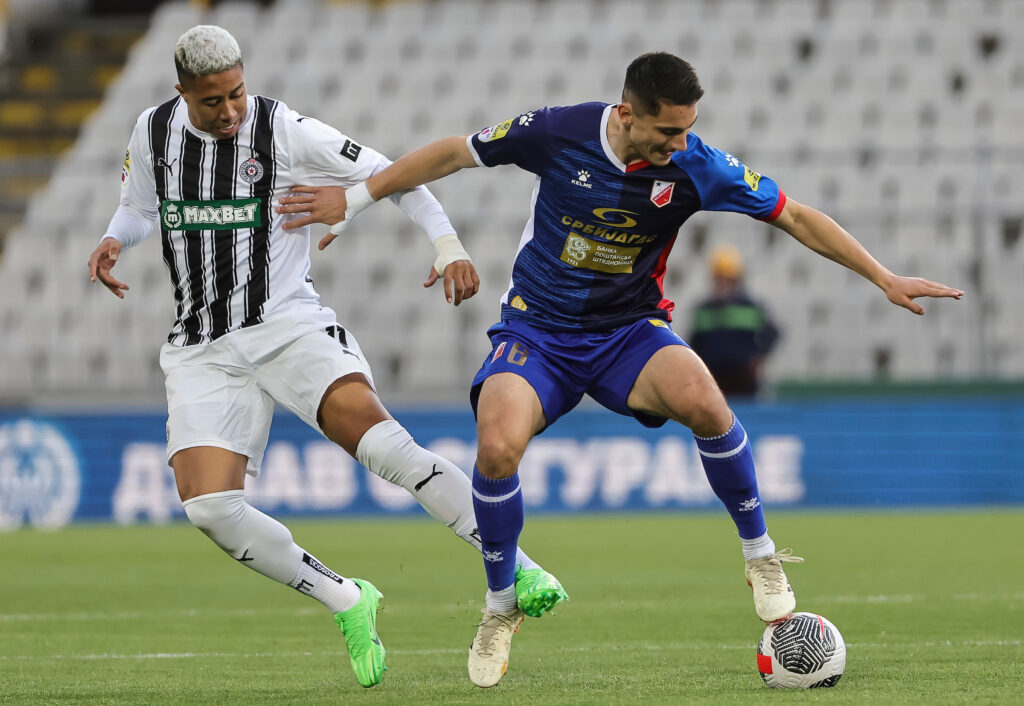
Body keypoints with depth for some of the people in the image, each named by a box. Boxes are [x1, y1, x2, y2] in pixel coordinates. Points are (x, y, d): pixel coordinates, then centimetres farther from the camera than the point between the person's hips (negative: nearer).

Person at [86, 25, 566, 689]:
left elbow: (392, 175, -3)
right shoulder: (152, 131, 4)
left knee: (377, 437, -29)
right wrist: (113, 241, 0)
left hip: (290, 327, -4)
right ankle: (346, 600, 2)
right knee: (208, 506, -17)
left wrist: (448, 244, -16)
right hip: (203, 351, 4)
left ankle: (515, 566, -22)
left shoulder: (285, 131, -9)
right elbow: (138, 209, 23)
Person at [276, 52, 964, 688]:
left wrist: (887, 280, -10)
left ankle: (760, 555, -8)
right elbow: (456, 152, -1)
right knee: (497, 447, -28)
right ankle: (502, 606, -1)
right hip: (538, 330, 0)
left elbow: (795, 216, -7)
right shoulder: (558, 133, -17)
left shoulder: (694, 165, -15)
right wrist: (356, 198, 4)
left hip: (630, 329, 0)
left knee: (701, 399, -33)